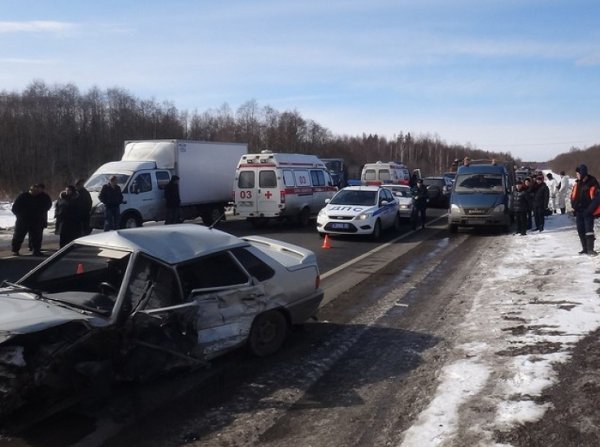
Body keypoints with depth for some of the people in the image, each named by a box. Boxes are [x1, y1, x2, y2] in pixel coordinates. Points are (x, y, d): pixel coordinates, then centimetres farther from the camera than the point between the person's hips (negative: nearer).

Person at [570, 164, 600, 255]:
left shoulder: (592, 184, -13)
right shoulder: (577, 184, 8)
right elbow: (573, 196, 15)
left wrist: (589, 209, -16)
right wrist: (574, 206, 3)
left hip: (588, 212, -7)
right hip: (579, 211, 7)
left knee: (589, 230, -9)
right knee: (581, 230, 9)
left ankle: (590, 249, -4)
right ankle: (585, 248, 18)